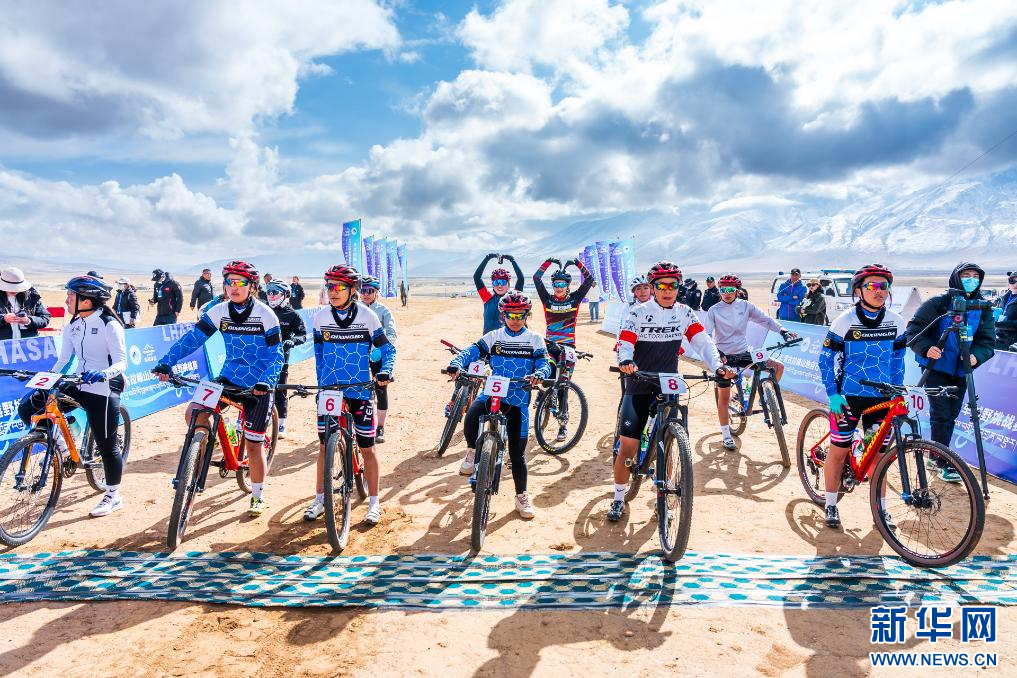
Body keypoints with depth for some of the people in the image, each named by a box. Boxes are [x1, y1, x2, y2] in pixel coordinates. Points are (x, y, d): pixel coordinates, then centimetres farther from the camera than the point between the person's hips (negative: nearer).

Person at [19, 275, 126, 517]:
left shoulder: (109, 324, -14)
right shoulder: (73, 325, 5)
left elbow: (121, 362, -19)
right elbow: (63, 359, 9)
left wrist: (102, 374, -37)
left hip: (103, 389, -7)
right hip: (77, 385, 7)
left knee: (107, 445, 2)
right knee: (27, 407, -8)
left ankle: (113, 496, 18)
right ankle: (60, 443, 13)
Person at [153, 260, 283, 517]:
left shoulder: (265, 315, -13)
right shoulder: (219, 311, -2)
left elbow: (277, 354, -15)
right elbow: (192, 338, -5)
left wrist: (267, 382, -31)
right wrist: (166, 362, -17)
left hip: (257, 386, -4)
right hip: (229, 378, 4)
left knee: (253, 445, 2)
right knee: (193, 413, -19)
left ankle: (258, 497, 21)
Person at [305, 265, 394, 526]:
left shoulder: (367, 315, -8)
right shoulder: (321, 316, -1)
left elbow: (387, 348, -2)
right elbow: (319, 355, 10)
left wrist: (385, 371, -19)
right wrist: (321, 384, 7)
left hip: (359, 390, -2)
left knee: (367, 448, 3)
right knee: (324, 446, 9)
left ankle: (373, 503, 16)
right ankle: (320, 499, 25)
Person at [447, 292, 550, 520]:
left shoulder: (535, 340, 2)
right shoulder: (493, 337, 3)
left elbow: (544, 363, -8)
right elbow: (472, 351, -8)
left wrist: (539, 374, -32)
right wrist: (456, 363, -29)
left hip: (518, 399, 0)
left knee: (517, 452, 5)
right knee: (470, 419, -33)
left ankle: (522, 496, 24)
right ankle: (472, 451, -1)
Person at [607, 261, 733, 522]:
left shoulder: (685, 314, 1)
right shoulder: (638, 313, -8)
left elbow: (703, 342, -6)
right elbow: (624, 344, -16)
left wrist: (717, 366, -24)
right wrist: (626, 361, -39)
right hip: (639, 388, -2)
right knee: (627, 447, -4)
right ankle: (618, 499, 15)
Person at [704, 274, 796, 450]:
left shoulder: (745, 306, 1)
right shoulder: (714, 310, -7)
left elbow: (765, 319, -1)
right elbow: (706, 335, -14)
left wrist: (782, 330, -17)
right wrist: (716, 353, -29)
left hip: (744, 353, 3)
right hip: (724, 357, -3)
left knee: (778, 366, -12)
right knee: (724, 397, 1)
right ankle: (726, 436, 14)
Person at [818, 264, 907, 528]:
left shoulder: (895, 321, 0)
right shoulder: (846, 320, -11)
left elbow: (897, 359, 13)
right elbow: (826, 359, -7)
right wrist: (832, 394, -12)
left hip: (881, 397, 3)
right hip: (848, 397, -3)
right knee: (838, 451, 3)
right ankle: (831, 505, 18)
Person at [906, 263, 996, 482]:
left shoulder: (983, 309, 5)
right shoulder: (938, 303, -8)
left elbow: (988, 340, 1)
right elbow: (914, 329, -10)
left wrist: (976, 356, -21)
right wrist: (926, 348, -28)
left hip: (961, 371, 5)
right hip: (937, 368, -5)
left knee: (951, 414, 13)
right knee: (941, 415, -7)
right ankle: (943, 463, 3)